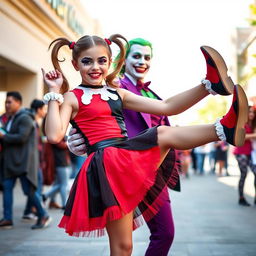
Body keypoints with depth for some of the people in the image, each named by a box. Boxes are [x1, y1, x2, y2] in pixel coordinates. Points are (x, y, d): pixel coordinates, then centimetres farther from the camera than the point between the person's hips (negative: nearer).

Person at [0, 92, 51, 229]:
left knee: (28, 190, -7)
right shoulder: (12, 119, 18)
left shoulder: (25, 118, -11)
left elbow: (22, 137, -22)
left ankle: (43, 216, 7)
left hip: (24, 161, -9)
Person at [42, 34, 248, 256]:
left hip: (130, 156, 4)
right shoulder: (72, 98, 4)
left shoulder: (118, 94, 19)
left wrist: (206, 89, 5)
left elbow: (166, 107, 13)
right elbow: (54, 136, -14)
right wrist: (54, 93, -8)